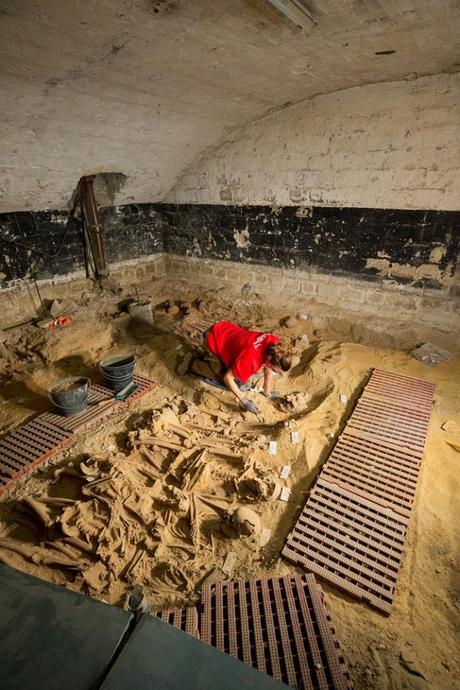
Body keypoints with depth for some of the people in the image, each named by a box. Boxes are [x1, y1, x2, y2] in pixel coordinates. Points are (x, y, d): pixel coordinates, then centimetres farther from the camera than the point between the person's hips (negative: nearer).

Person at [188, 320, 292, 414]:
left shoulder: (274, 344, -21)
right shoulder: (250, 359, -40)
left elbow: (268, 371, -3)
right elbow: (228, 377, -28)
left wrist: (268, 392, 4)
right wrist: (244, 401, -24)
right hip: (213, 340, -6)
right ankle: (195, 365, 16)